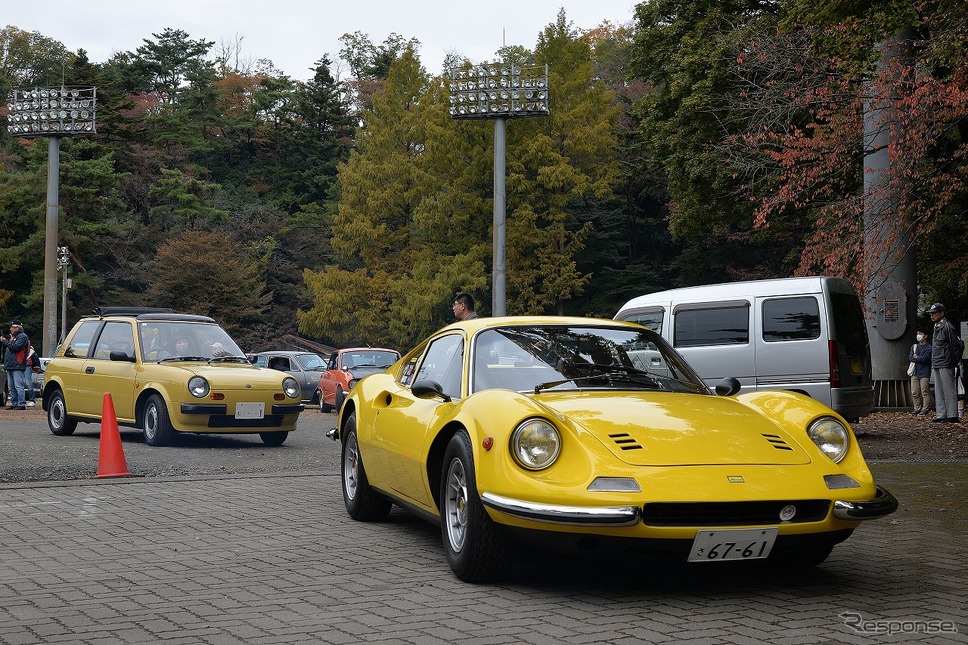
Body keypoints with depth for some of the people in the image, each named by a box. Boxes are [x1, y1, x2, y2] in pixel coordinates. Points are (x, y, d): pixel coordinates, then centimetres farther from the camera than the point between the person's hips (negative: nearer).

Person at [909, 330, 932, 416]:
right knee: (914, 392, 5)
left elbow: (925, 358, -15)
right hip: (915, 372, 6)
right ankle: (917, 408, 13)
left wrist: (916, 357, -2)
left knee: (924, 392, -6)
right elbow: (910, 358, 4)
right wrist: (920, 359, -8)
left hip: (924, 373, -6)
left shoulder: (929, 347, -3)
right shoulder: (914, 347, 15)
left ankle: (925, 409, -1)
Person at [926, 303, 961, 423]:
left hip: (945, 364, -10)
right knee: (939, 391, 11)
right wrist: (933, 363, 18)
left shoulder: (947, 326, -11)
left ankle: (952, 415, -5)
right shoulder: (936, 327, 17)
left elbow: (955, 345, -11)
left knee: (949, 390, -7)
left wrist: (955, 361, -9)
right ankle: (941, 414, 15)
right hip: (936, 365, 10)